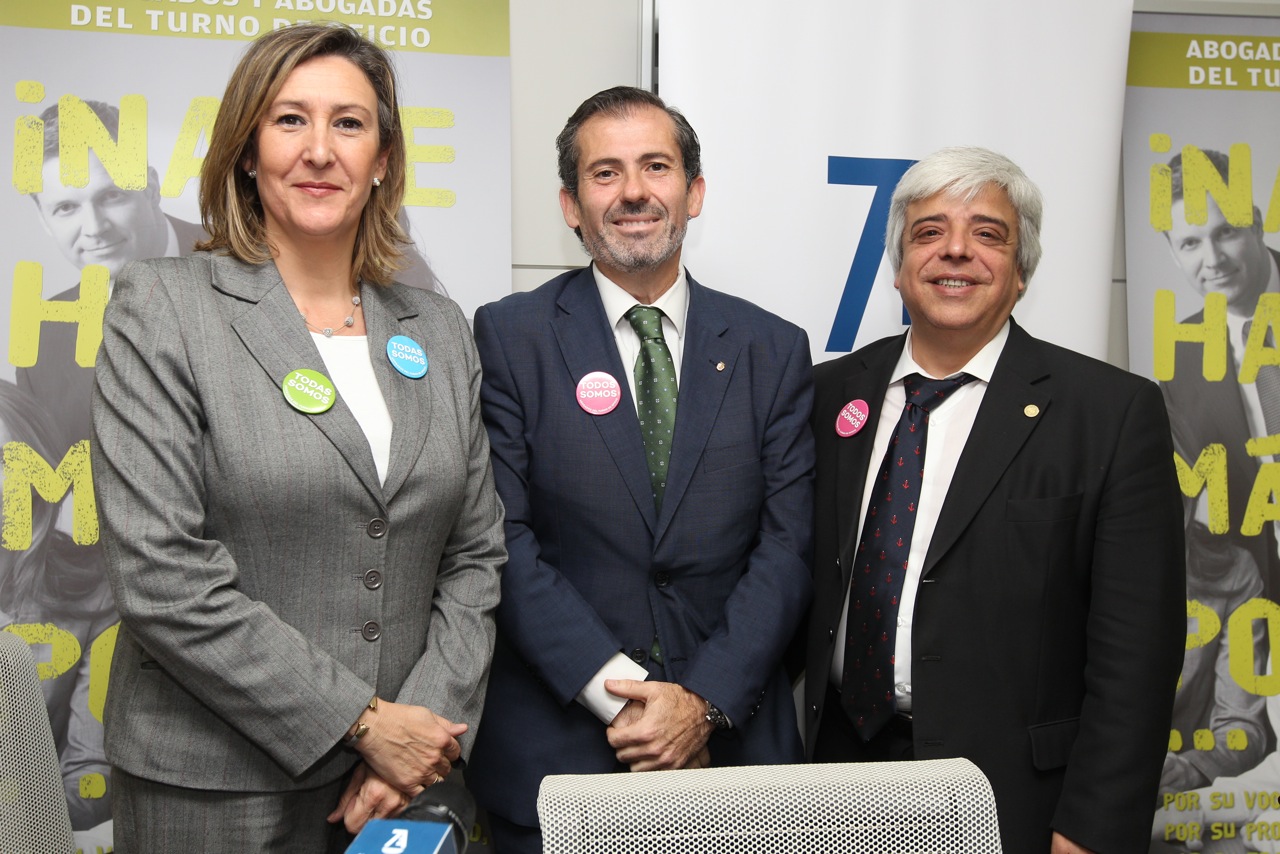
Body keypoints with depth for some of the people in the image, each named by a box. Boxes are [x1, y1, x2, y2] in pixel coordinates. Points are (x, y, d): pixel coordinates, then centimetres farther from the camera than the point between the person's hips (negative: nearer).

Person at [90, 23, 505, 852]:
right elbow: (162, 574, -14)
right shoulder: (162, 307, -6)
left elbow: (475, 554, 7)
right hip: (212, 786, -3)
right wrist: (362, 720, -14)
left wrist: (426, 725, -6)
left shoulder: (440, 329, 6)